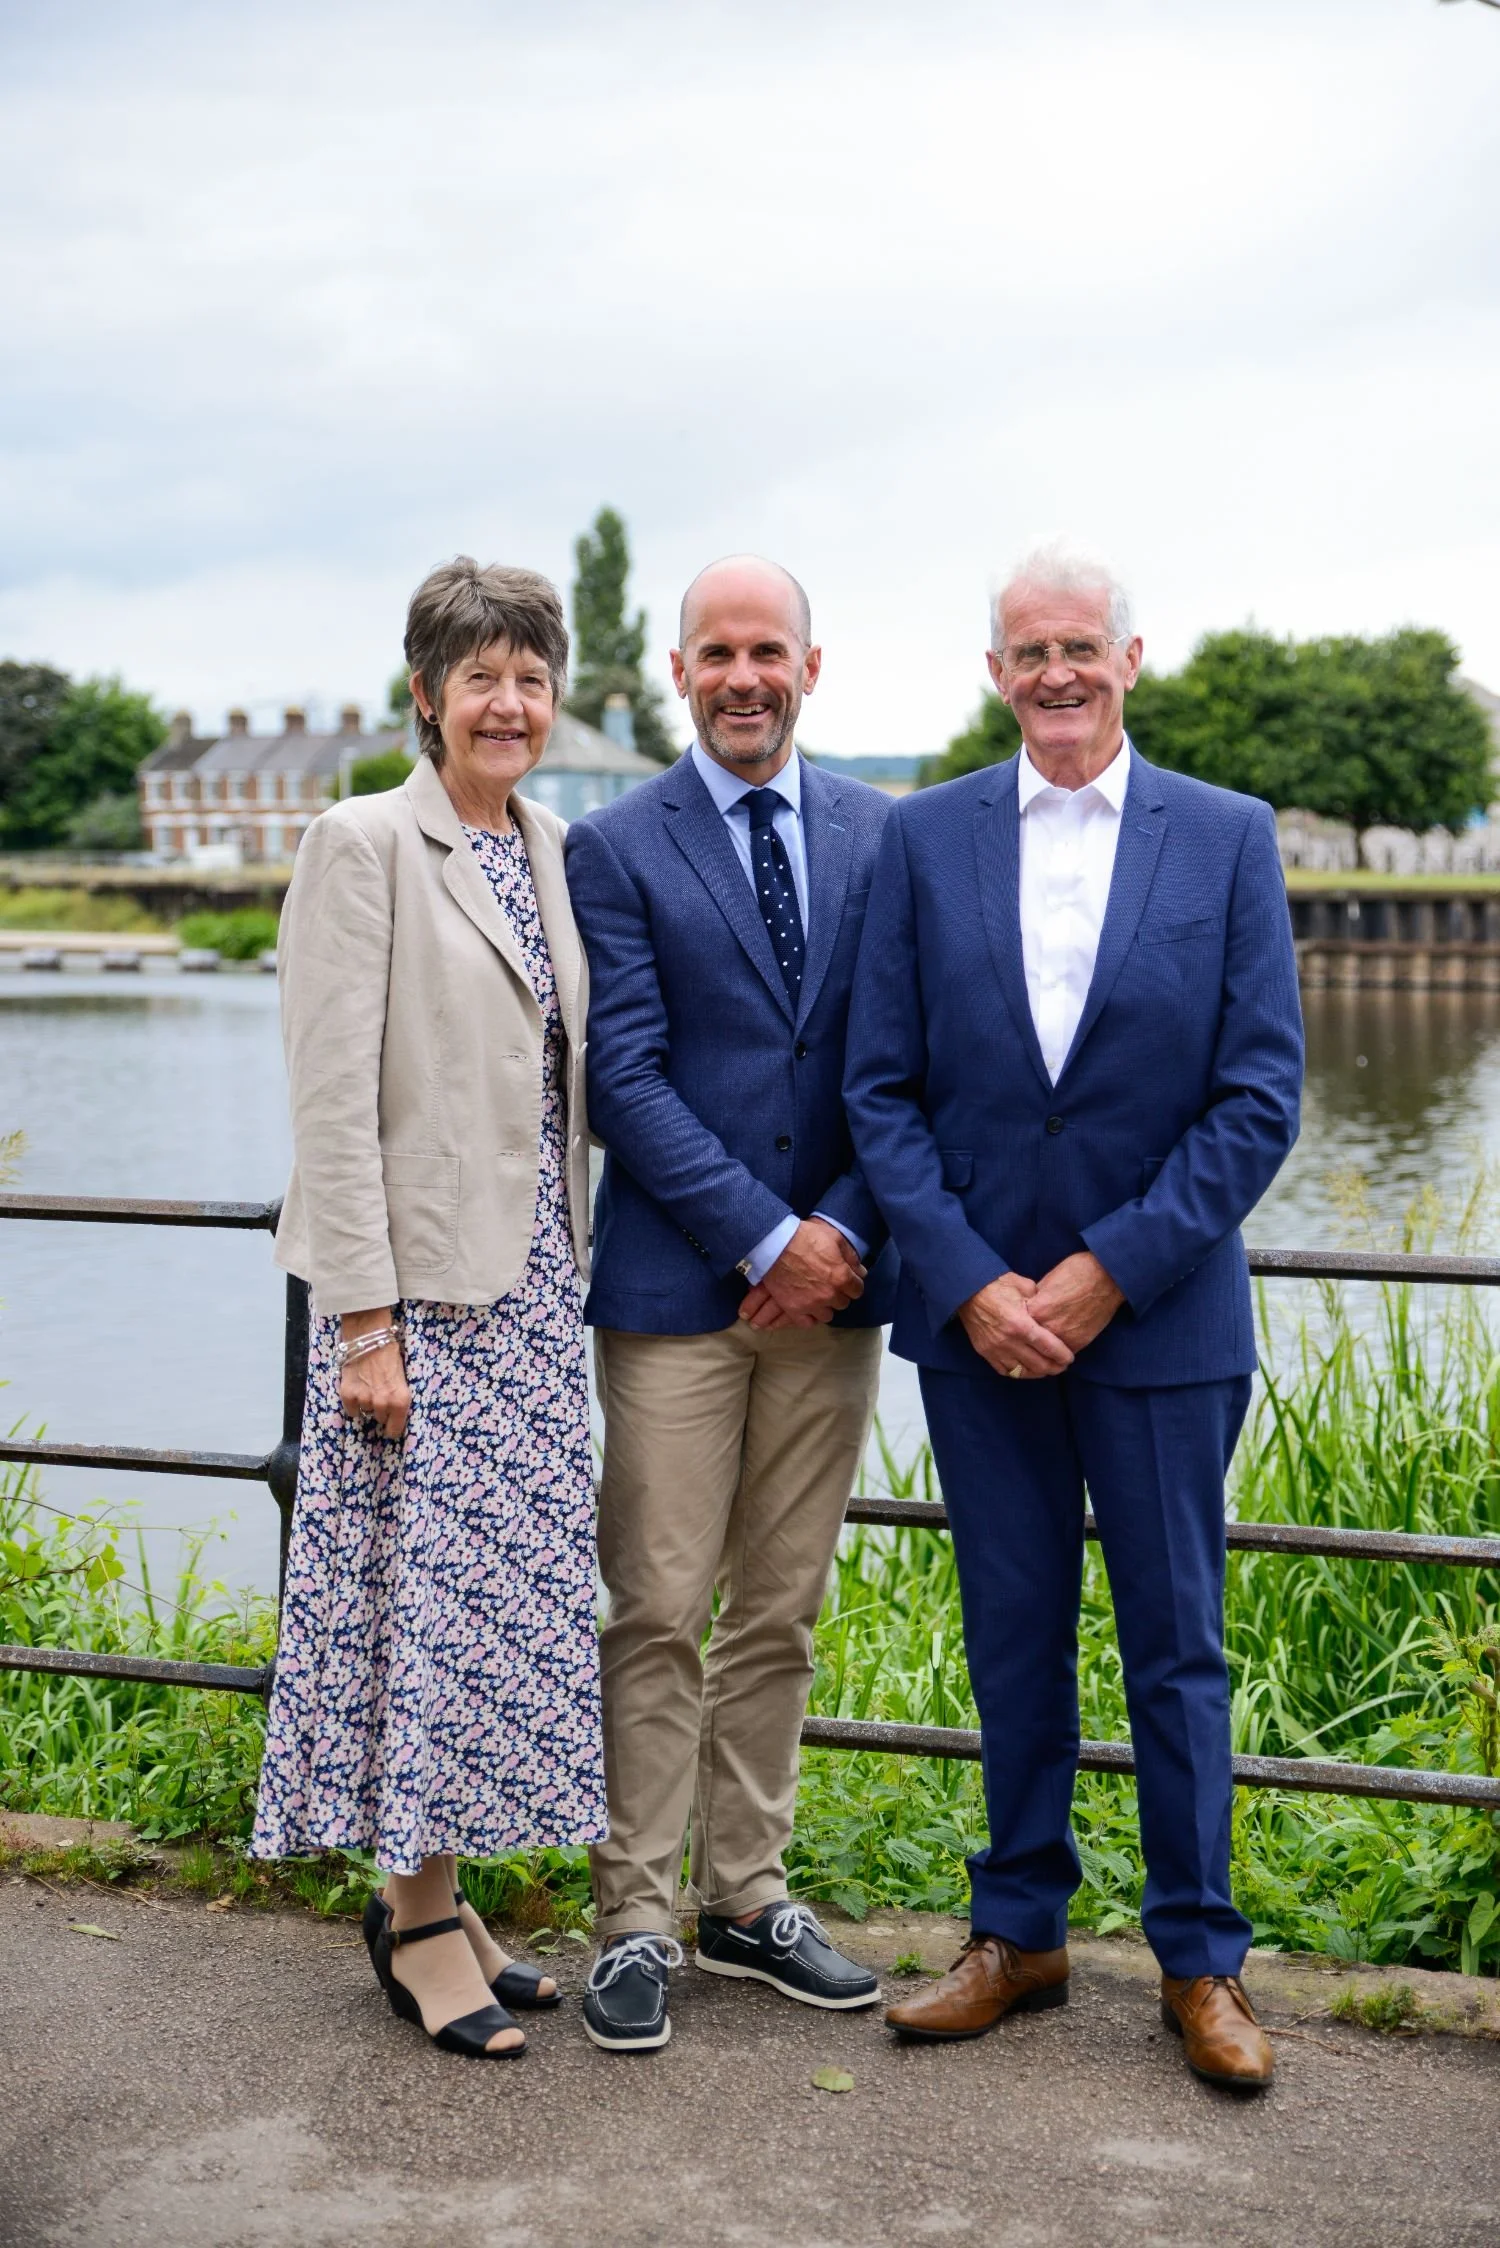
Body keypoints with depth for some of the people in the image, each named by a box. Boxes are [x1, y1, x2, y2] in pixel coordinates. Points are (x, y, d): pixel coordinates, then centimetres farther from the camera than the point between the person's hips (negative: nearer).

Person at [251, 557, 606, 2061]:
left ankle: (428, 1888, 24)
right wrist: (363, 1322, -17)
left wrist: (573, 1269, 12)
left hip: (533, 1286, 7)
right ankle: (421, 1920, 13)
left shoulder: (552, 850, 13)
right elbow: (333, 1103, -13)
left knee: (506, 1590, 10)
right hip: (420, 1286, -7)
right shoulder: (365, 846, -8)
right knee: (429, 1585, -2)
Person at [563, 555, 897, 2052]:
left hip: (832, 1277, 3)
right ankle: (635, 1920, 11)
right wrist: (766, 1240, -13)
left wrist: (843, 1228, -8)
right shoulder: (614, 849, -1)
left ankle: (745, 1899, 23)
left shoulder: (882, 836, 9)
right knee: (659, 1618, 0)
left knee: (781, 1613, 11)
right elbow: (626, 1079, -7)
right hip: (678, 1285, -3)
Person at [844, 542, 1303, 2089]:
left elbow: (1261, 1096, -5)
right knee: (1013, 1638, 13)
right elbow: (881, 1087, 1)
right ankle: (1020, 1932, 28)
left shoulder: (1229, 839, -1)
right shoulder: (924, 838, 3)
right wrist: (968, 1280, -10)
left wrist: (1109, 1269, -12)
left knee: (1176, 1644, 7)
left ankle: (1199, 1959, 22)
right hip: (976, 1312, 2)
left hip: (1160, 1315, -1)